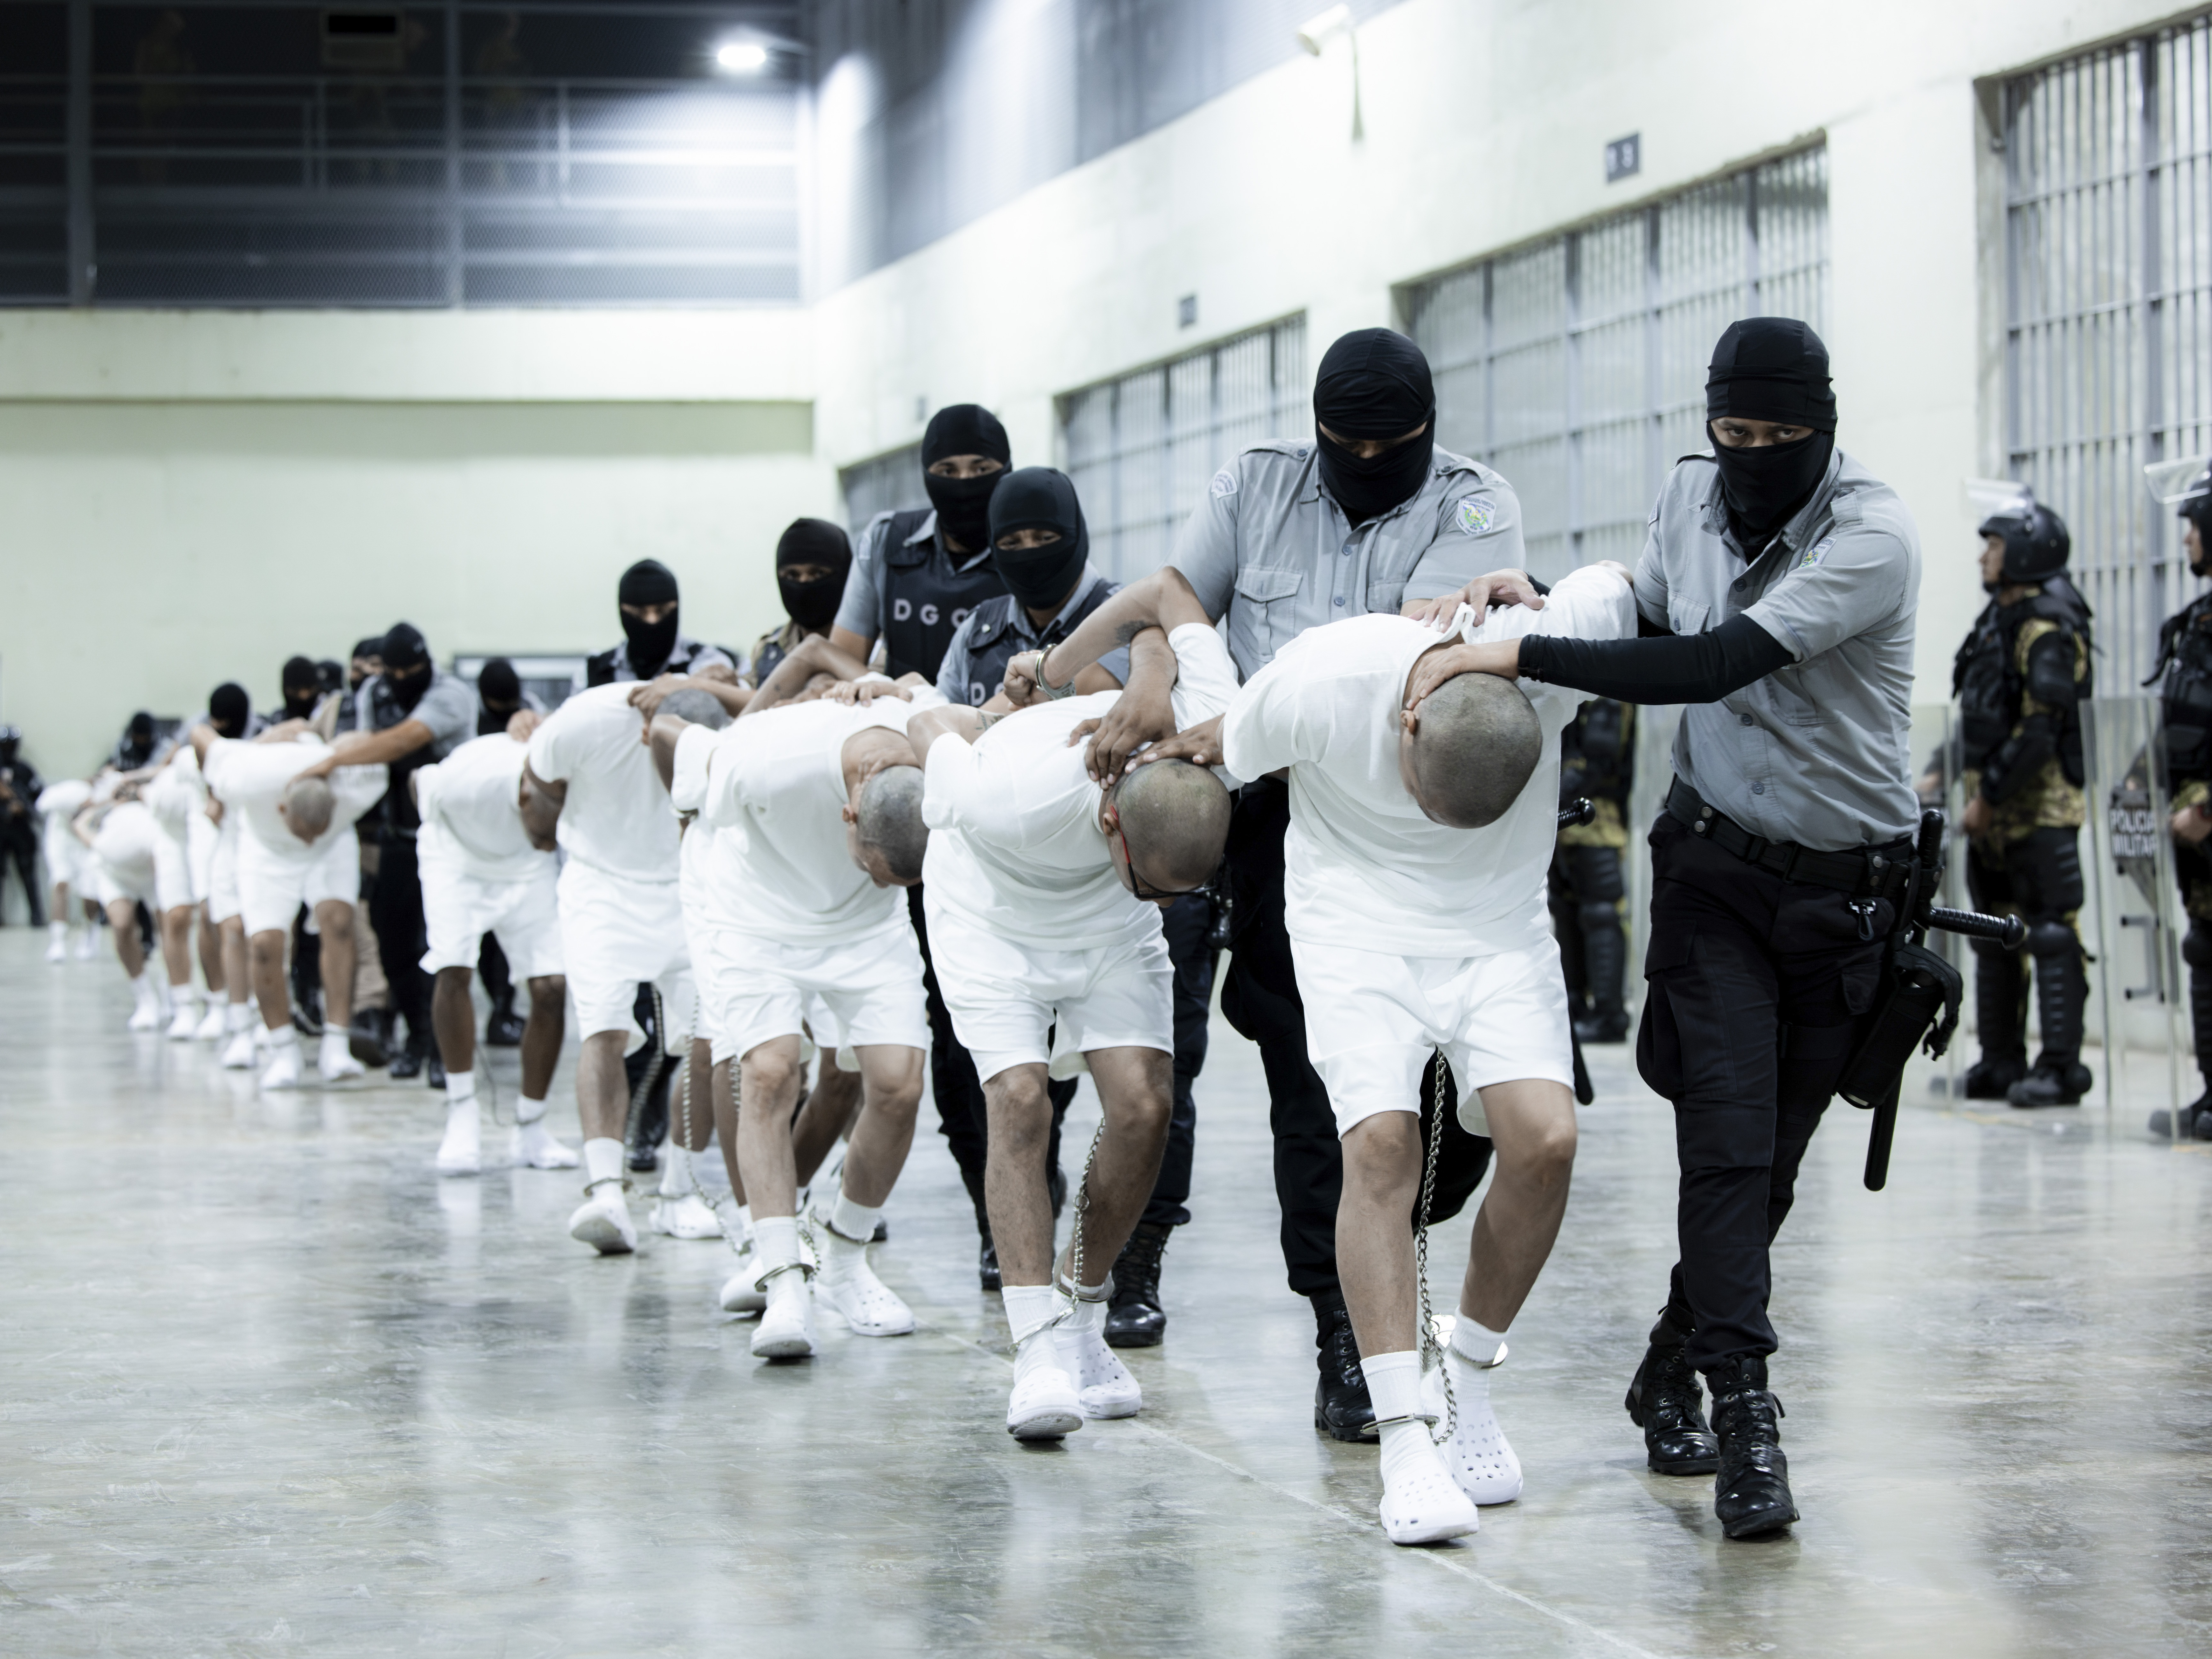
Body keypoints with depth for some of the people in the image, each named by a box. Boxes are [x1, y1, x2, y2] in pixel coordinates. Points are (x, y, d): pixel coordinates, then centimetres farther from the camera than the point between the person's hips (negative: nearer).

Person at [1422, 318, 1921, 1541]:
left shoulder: (1873, 537, -20)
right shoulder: (1692, 493, 0)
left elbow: (1713, 665, -30)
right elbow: (1645, 632, 17)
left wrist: (1525, 655, -32)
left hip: (1845, 889, -2)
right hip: (1716, 865, 2)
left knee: (1770, 1161, 7)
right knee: (1727, 1141, -14)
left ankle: (1670, 1374, 26)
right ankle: (1744, 1420, -20)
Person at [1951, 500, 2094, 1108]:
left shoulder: (2048, 629, -13)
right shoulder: (1998, 618, 15)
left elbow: (2040, 731, -20)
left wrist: (1989, 794, -17)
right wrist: (1973, 788, 14)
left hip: (2039, 804, -10)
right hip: (1991, 808, 10)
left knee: (2052, 932, -9)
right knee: (1995, 936, 12)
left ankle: (2060, 1067, -9)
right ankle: (2001, 1063, 19)